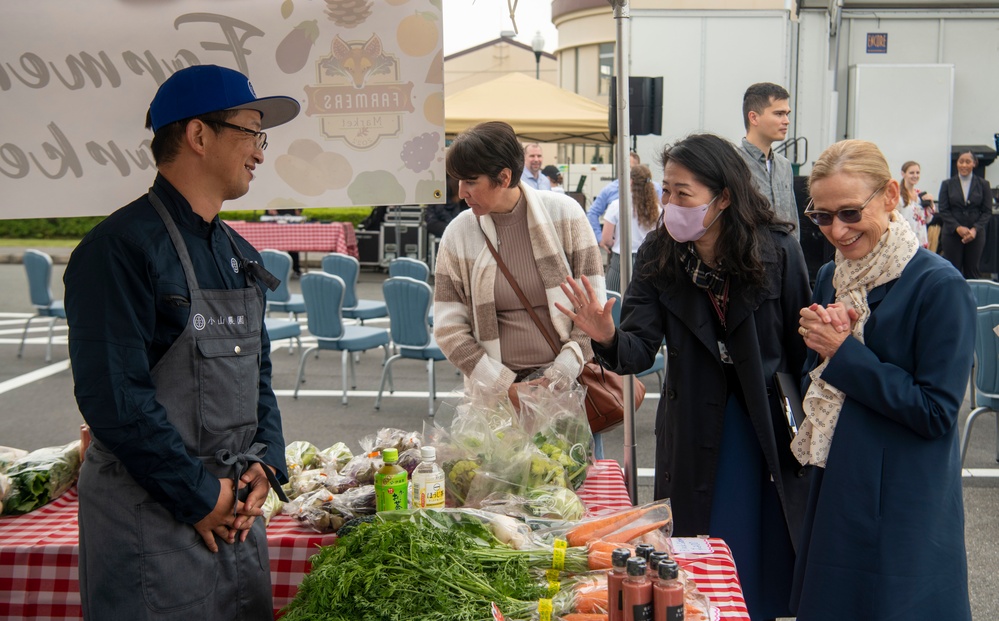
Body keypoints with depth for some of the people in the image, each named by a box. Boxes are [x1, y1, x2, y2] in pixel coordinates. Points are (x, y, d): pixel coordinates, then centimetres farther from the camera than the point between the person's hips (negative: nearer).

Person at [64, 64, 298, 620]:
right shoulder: (123, 248, -16)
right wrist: (201, 497, -16)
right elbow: (114, 395, -21)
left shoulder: (240, 255, 11)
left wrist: (264, 462, 1)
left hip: (238, 509, 8)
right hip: (151, 520, -8)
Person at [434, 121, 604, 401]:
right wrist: (507, 386, -9)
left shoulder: (563, 213, -5)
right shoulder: (458, 233, -2)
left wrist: (559, 376, -10)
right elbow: (448, 328, -1)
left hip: (569, 383, 0)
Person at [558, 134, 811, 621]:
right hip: (696, 432, 1)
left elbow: (802, 348, -9)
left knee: (769, 560, 14)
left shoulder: (778, 252, -14)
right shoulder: (658, 257, -8)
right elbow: (640, 351, -14)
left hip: (772, 422, -1)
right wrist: (608, 339, -35)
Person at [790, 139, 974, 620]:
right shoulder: (830, 278, 6)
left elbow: (937, 413, -18)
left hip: (902, 508, -7)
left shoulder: (938, 286, -15)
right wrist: (819, 343, -10)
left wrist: (844, 351, -17)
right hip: (832, 493, 7)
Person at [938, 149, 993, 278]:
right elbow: (943, 210, -1)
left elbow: (987, 211, 2)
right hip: (952, 234, 0)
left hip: (976, 235, 0)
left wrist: (975, 229, -13)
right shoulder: (947, 184, 5)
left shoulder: (983, 184, 5)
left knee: (972, 271, 4)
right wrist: (958, 228, -14)